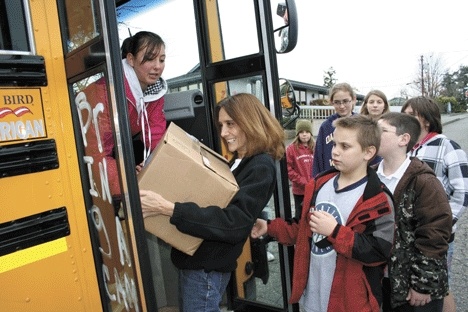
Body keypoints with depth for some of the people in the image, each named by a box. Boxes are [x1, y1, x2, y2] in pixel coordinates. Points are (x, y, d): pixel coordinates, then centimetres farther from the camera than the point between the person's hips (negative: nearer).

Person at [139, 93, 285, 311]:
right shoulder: (235, 163, 11)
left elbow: (234, 223, -27)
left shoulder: (260, 168, -16)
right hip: (194, 260, 8)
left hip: (207, 267, -8)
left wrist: (167, 209, -31)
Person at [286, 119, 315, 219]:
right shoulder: (291, 148, -6)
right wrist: (303, 183, -12)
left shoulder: (315, 148, 4)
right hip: (299, 190, -3)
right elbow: (288, 170, -9)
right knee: (300, 215, 9)